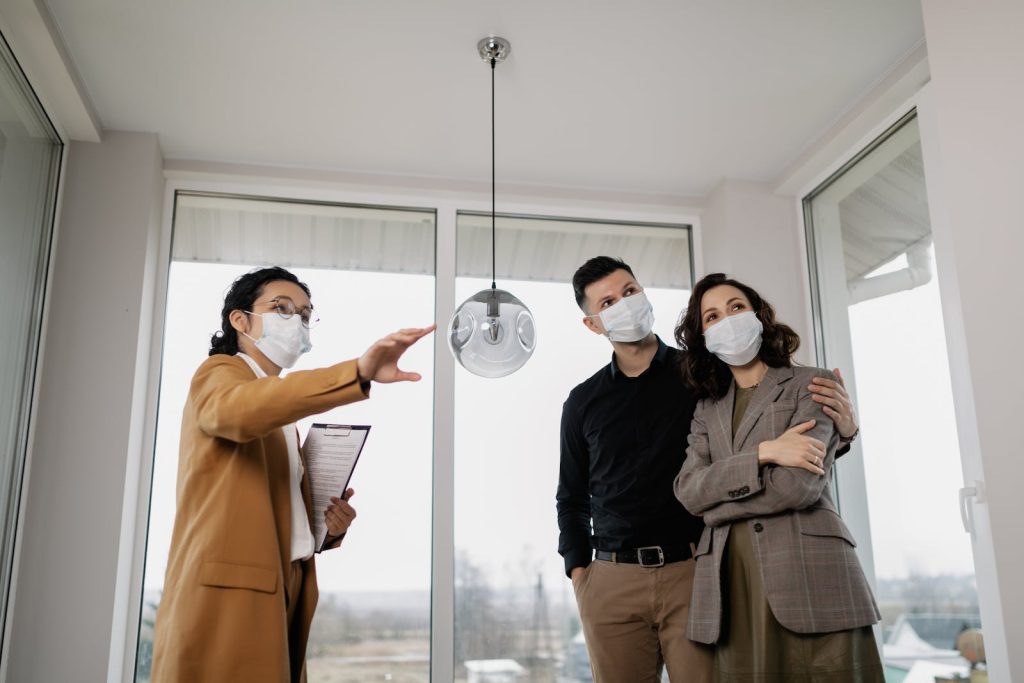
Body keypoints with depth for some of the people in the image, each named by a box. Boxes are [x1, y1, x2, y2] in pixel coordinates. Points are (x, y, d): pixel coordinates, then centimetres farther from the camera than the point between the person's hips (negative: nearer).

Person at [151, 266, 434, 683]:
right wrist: (359, 372, -37)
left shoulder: (283, 411, 24)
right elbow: (237, 411, -25)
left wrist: (328, 526, 3)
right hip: (227, 594, -8)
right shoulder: (217, 374, 1)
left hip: (281, 596, 8)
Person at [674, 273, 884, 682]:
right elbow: (687, 490, 1)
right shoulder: (707, 409, 18)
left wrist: (716, 503, 1)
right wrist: (763, 453, -11)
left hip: (809, 578, -3)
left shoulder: (812, 383, 5)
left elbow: (799, 485, -9)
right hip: (733, 587, 3)